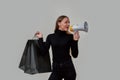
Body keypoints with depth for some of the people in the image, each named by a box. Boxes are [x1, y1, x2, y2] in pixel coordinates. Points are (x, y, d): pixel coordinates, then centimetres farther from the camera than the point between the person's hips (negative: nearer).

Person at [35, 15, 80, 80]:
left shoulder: (70, 37, -1)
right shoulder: (50, 37, 5)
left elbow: (74, 55, -4)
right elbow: (44, 51, -2)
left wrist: (75, 41, -13)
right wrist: (40, 38, 1)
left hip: (68, 68, -1)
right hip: (56, 69, 1)